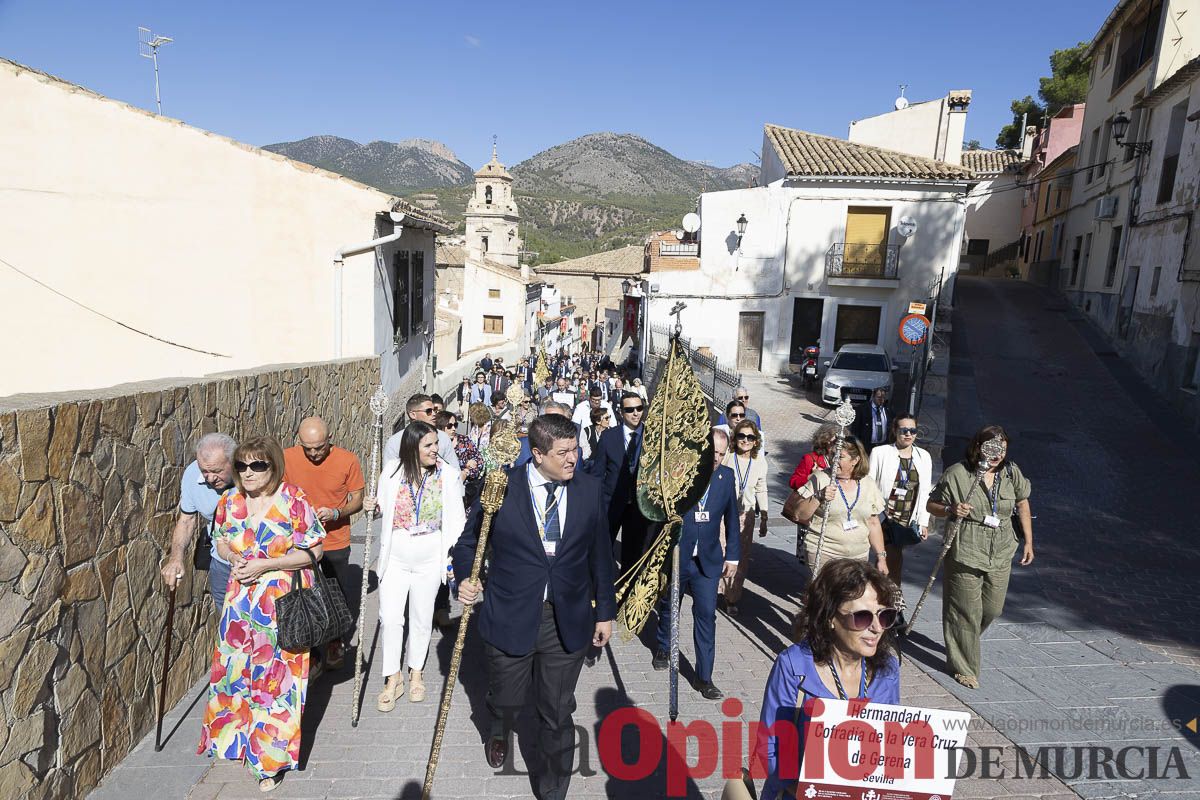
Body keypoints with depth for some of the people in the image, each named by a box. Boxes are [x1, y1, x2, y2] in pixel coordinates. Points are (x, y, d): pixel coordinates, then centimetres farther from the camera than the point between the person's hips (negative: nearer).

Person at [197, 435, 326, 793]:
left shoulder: (293, 500, -15)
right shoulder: (229, 501, 1)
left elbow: (313, 550, -13)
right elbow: (222, 541, 16)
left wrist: (264, 565, -18)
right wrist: (234, 559, -6)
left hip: (283, 602, -5)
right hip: (241, 600, 5)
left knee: (277, 676, 3)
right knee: (236, 667, 15)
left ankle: (273, 758, 22)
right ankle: (237, 737, 42)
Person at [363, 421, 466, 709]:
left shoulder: (447, 475, -8)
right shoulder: (392, 470, -6)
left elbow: (455, 518, -5)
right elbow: (384, 508, 9)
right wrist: (373, 507, -13)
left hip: (429, 558, 0)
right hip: (395, 557, 0)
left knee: (422, 618, 13)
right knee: (390, 618, 1)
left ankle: (416, 672, 34)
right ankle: (393, 678, 18)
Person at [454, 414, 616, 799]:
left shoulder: (589, 489, -3)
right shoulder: (501, 486, -10)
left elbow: (600, 554, 5)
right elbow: (469, 540, 4)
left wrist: (605, 611, 8)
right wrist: (465, 579, -13)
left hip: (568, 620, 1)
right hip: (510, 618, -1)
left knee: (558, 713, 10)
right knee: (506, 698, 19)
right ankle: (500, 732, 57)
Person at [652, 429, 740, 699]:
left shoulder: (727, 477, -3)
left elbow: (731, 518, 7)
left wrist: (732, 556, 9)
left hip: (707, 560, 1)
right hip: (674, 556, -1)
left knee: (706, 615, -1)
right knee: (668, 606, 19)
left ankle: (704, 677, 10)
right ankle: (663, 647, 47)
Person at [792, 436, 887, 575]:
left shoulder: (869, 485, 7)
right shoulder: (819, 479, -4)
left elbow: (874, 524, 14)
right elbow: (801, 515, -6)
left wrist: (881, 557, 12)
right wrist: (819, 497, -20)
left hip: (859, 556, 3)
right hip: (823, 554, -3)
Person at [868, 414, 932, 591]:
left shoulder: (924, 457, 7)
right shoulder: (880, 453, -4)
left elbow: (925, 492, 10)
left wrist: (924, 523, 9)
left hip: (908, 521, 3)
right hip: (884, 517, -3)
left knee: (888, 559, 8)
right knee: (895, 560, -8)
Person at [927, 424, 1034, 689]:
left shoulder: (1011, 473, 2)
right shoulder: (957, 474, -11)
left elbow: (1023, 504, 17)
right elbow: (932, 505, -2)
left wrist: (1028, 541, 15)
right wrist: (951, 510, -24)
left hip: (1001, 555, 5)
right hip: (965, 553, -5)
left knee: (993, 608, 15)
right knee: (966, 612, 1)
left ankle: (963, 641, 44)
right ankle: (963, 667, 17)